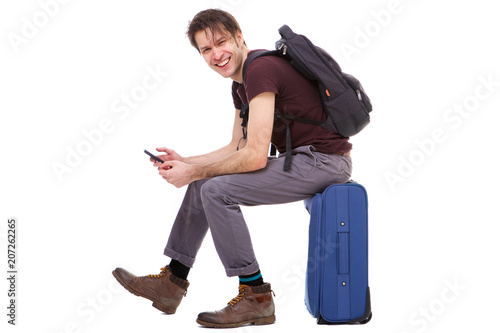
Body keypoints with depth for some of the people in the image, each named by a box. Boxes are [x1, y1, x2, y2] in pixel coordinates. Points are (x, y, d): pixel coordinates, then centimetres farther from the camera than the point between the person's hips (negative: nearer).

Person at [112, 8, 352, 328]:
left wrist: (193, 172, -12)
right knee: (202, 183, 12)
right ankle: (171, 282, 17)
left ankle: (256, 296, -9)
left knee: (217, 191, -18)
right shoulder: (241, 83, 12)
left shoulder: (261, 70, -20)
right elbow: (237, 148, 18)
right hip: (302, 159, 11)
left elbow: (255, 157, -24)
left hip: (323, 161, -10)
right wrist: (186, 162, 4)